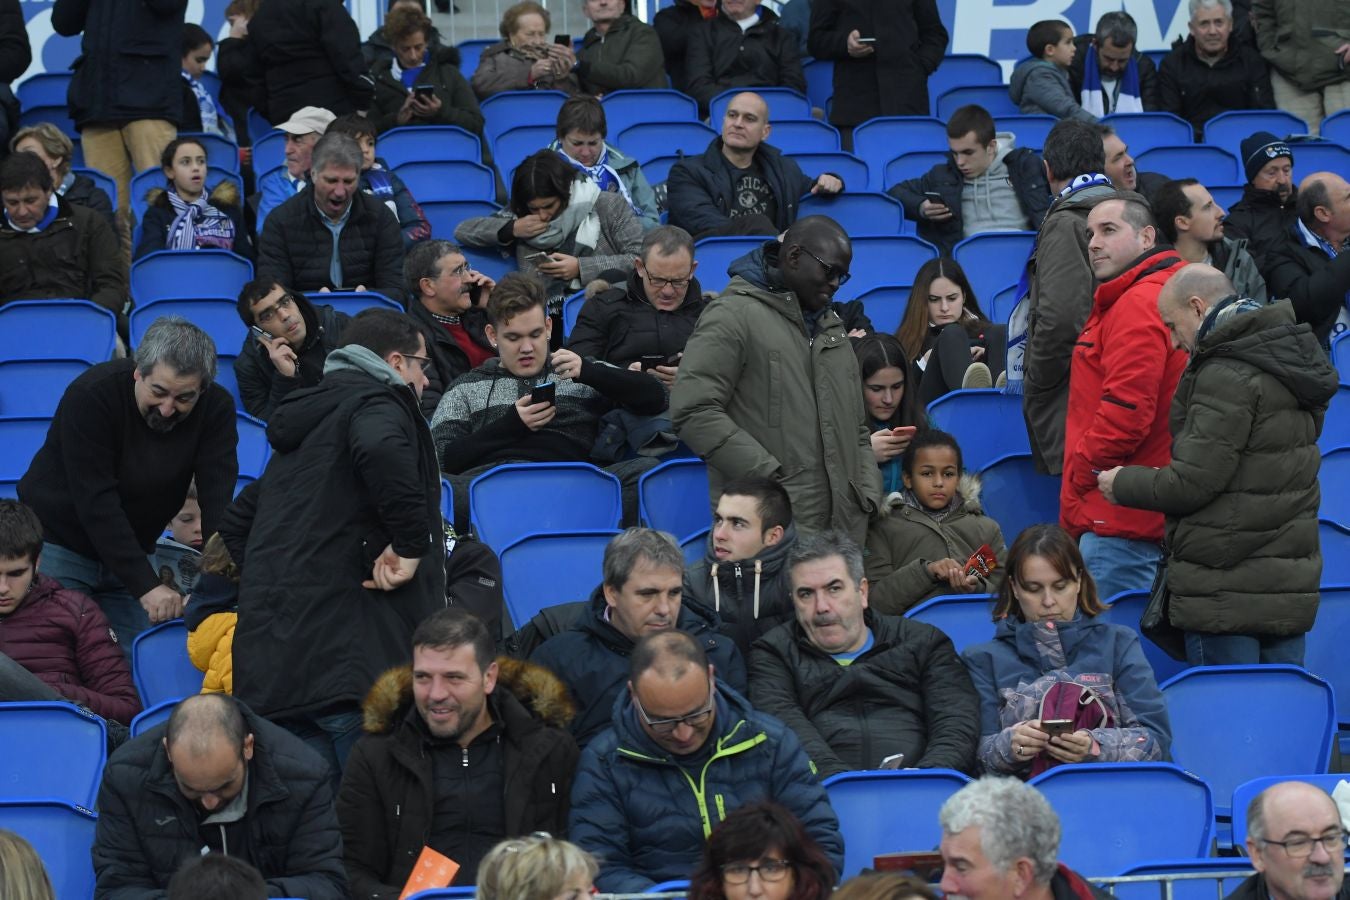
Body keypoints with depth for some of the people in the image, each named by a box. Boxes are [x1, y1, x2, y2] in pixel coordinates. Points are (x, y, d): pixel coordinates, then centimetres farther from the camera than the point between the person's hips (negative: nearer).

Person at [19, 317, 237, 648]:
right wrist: (147, 585, -34)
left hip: (130, 550, 4)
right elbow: (96, 503, -29)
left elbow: (217, 502, -20)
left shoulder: (216, 408, -14)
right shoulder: (90, 396, -26)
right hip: (58, 543, -4)